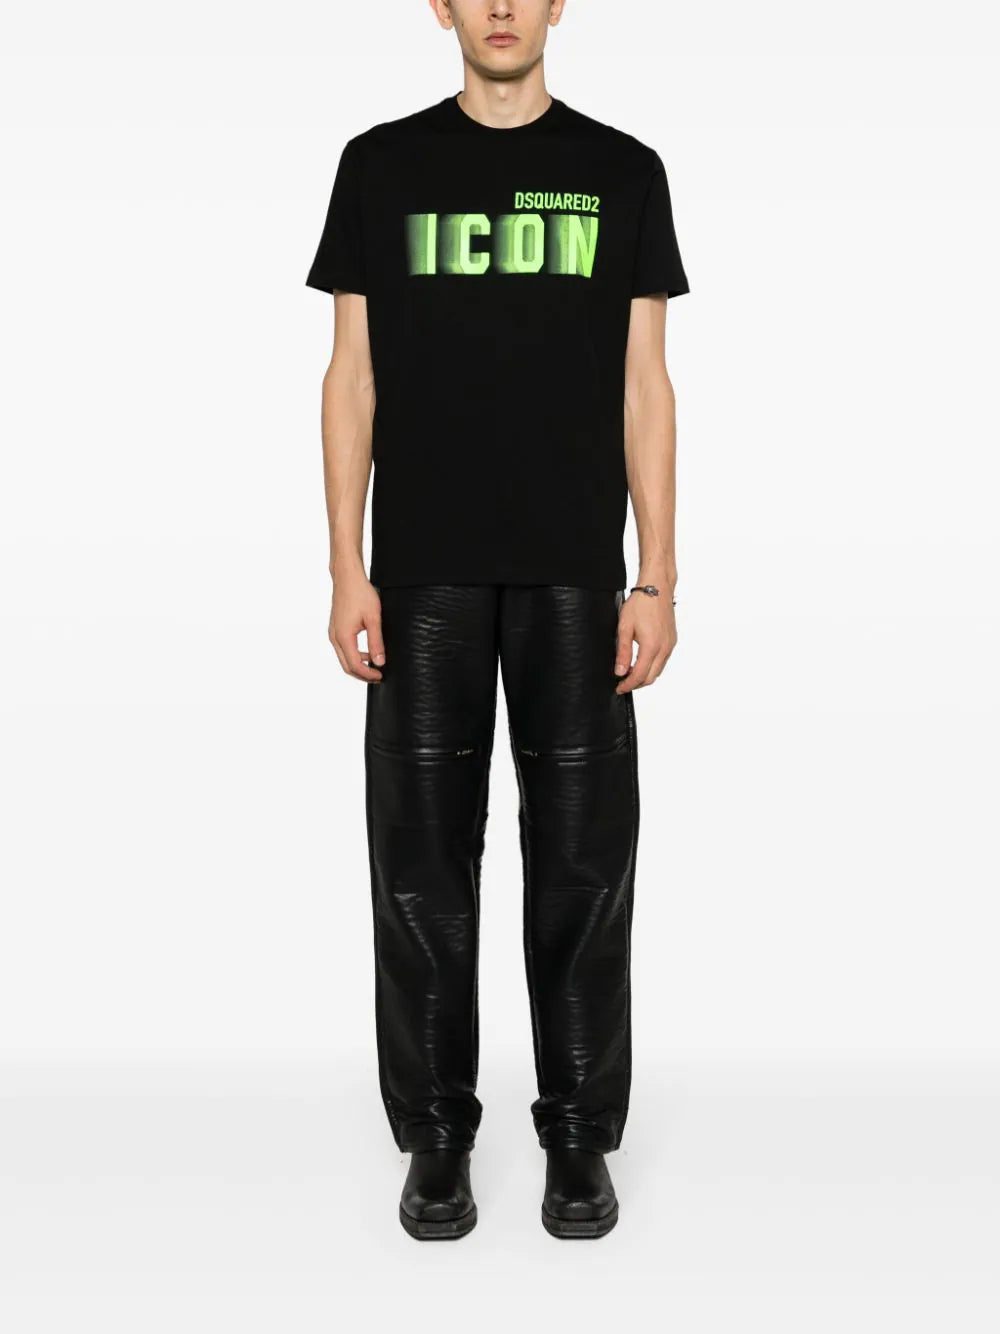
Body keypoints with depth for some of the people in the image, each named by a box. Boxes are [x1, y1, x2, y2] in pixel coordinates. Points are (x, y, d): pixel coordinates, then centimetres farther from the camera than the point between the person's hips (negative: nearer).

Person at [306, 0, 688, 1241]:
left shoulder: (622, 172, 6)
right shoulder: (382, 164, 6)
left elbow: (644, 387, 3)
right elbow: (353, 377, 3)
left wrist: (656, 577, -4)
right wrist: (348, 569, -4)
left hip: (574, 576, 0)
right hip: (426, 574, 0)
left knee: (580, 857, 5)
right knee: (424, 859, 5)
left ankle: (579, 1133, 21)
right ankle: (437, 1134, 21)